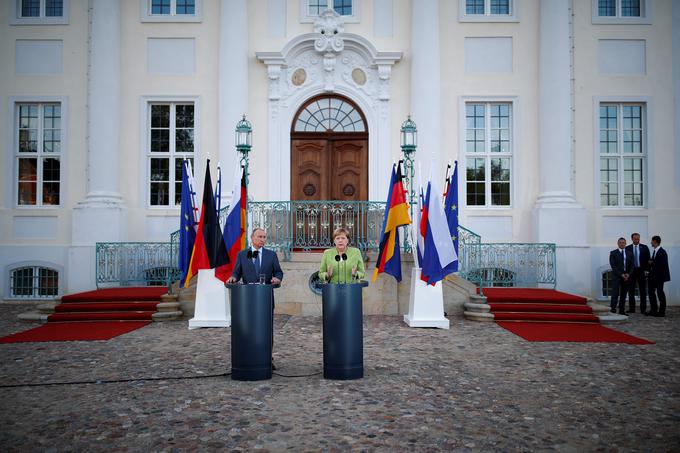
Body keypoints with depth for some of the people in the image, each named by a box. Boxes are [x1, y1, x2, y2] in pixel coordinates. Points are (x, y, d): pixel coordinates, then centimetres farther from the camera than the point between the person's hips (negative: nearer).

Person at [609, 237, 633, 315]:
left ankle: (622, 310, 8)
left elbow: (631, 265, 9)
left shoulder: (629, 253, 12)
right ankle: (613, 309, -10)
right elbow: (613, 266, -6)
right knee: (615, 294, -9)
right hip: (616, 276, -4)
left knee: (623, 294, 5)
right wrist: (621, 274, -13)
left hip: (626, 276, 4)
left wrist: (628, 274, -7)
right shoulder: (613, 253, 0)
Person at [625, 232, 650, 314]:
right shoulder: (627, 248, 3)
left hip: (641, 271, 0)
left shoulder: (644, 247, 5)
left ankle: (643, 309, 5)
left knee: (643, 291, 1)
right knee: (631, 291, 4)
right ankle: (631, 308, 11)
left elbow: (647, 259, 3)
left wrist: (646, 270, -5)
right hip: (631, 271, 0)